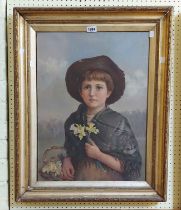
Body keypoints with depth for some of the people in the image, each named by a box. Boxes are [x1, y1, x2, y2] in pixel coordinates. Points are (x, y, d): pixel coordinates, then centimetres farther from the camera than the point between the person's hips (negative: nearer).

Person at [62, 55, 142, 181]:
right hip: (79, 178, 3)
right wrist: (66, 160, -8)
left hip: (109, 181, -3)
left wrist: (98, 155, -21)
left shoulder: (119, 123, -15)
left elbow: (131, 165, -15)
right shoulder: (74, 120, -4)